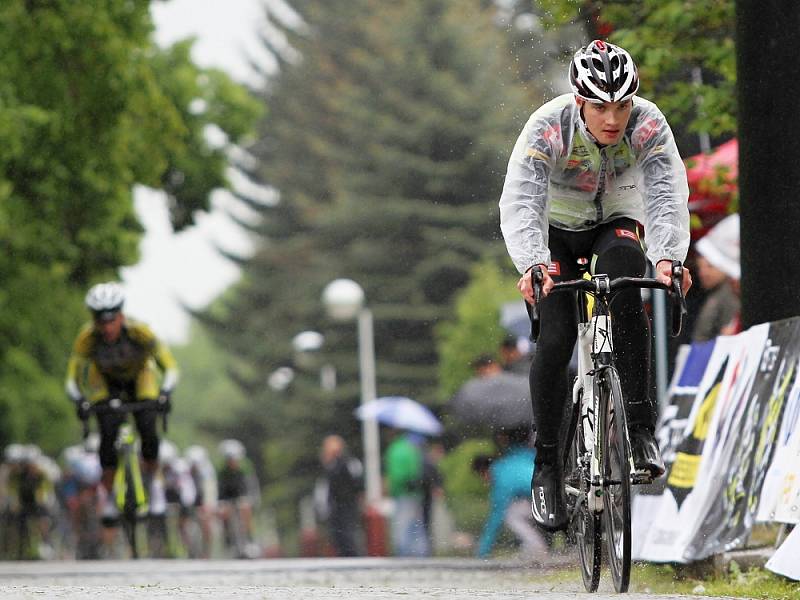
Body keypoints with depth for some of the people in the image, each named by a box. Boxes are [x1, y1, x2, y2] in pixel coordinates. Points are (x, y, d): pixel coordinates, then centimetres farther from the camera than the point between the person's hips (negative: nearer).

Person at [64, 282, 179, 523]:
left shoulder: (139, 332, -36)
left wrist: (165, 393, -51)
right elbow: (73, 379, -29)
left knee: (148, 431, -18)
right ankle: (109, 497, -4)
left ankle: (151, 484, 9)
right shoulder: (87, 338, -34)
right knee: (108, 433, -19)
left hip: (139, 379, 0)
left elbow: (170, 367, -33)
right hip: (105, 382, 0)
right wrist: (80, 401, -49)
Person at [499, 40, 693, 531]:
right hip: (557, 231, 0)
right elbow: (520, 201, -39)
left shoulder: (648, 125, -26)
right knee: (556, 337, -17)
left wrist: (668, 258, -53)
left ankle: (640, 422, -29)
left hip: (616, 223, 1)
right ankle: (547, 464, 0)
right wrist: (532, 265, -57)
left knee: (623, 267, -33)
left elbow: (668, 195, -35)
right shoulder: (548, 128, -30)